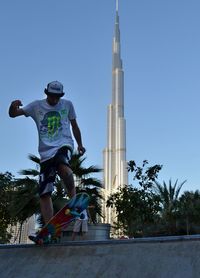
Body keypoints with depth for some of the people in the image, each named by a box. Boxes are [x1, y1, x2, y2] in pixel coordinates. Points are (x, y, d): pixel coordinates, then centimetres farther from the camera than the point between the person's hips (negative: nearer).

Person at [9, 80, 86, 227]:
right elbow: (13, 114, 0)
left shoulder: (67, 105, 10)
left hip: (64, 145, -1)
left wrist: (80, 144, 18)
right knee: (44, 193, -5)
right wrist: (13, 106, -23)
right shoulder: (37, 106, 7)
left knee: (63, 166, -38)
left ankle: (73, 197, -16)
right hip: (46, 151, 2)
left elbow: (74, 126, 21)